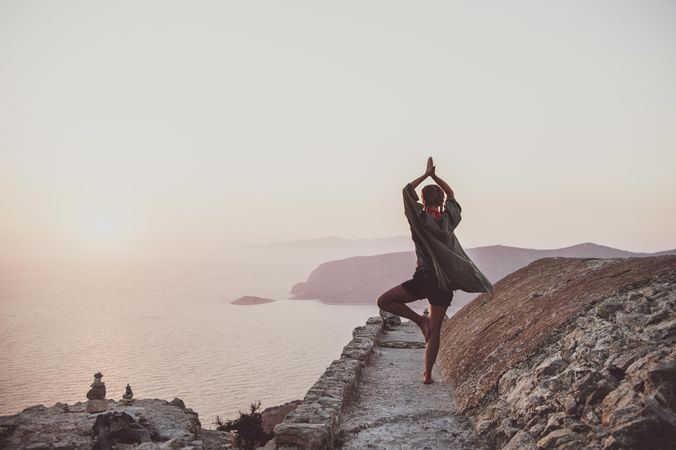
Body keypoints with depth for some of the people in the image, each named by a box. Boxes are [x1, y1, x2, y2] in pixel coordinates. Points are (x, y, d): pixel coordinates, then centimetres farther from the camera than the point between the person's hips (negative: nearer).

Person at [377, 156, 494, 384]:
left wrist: (426, 174, 9)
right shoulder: (449, 218, 3)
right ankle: (427, 374, 13)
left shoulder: (420, 218, -7)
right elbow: (452, 194, 22)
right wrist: (435, 176, 18)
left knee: (384, 301, 8)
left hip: (423, 279, -5)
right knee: (435, 331, 10)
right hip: (445, 282, 5)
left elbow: (407, 190, 3)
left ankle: (419, 320, 1)